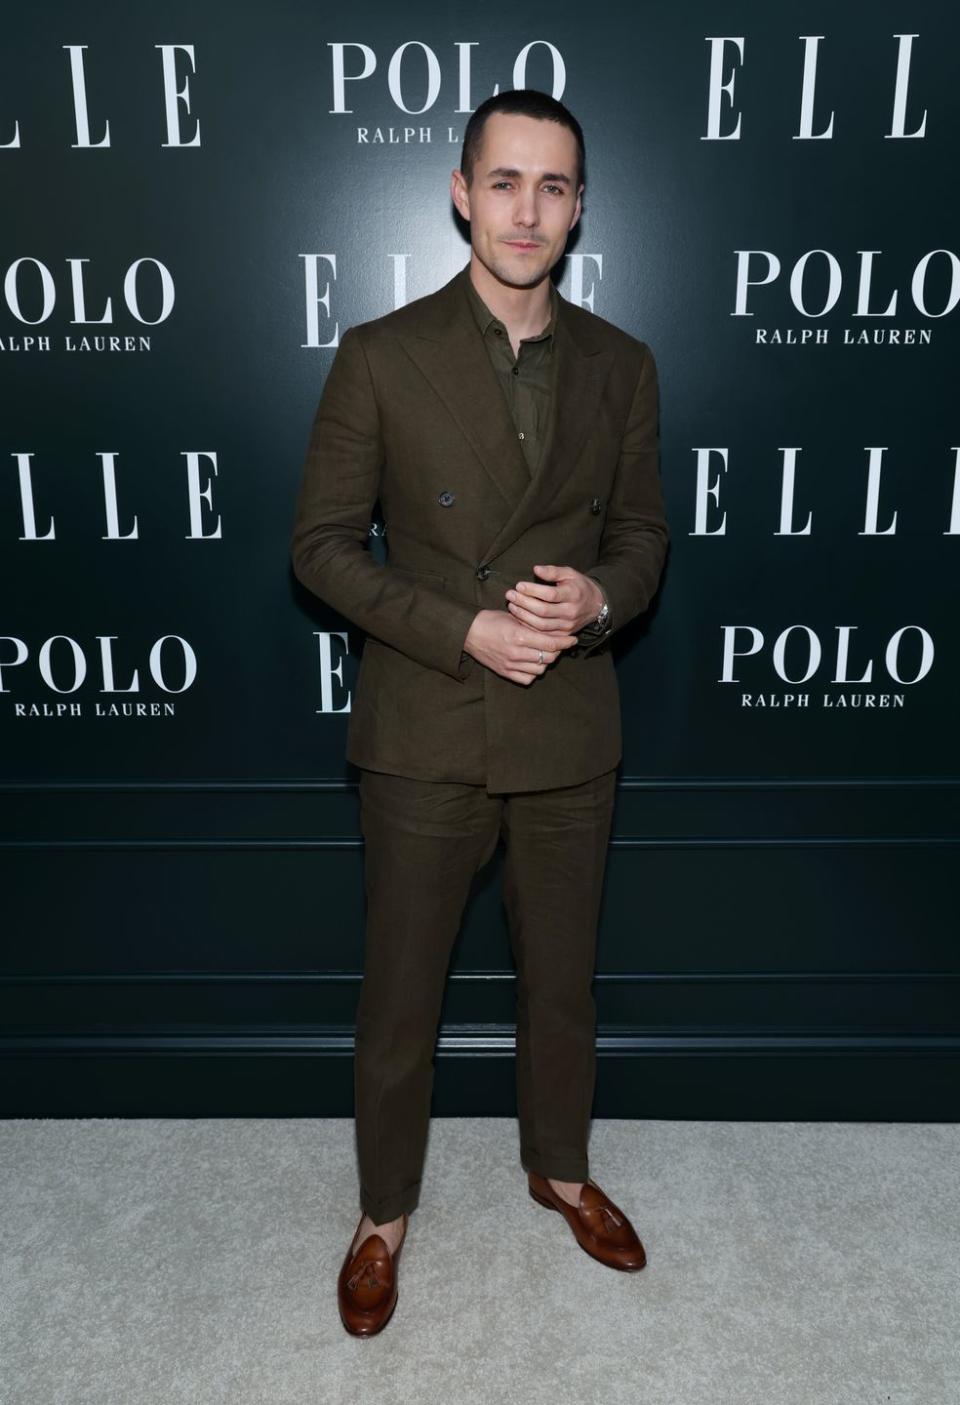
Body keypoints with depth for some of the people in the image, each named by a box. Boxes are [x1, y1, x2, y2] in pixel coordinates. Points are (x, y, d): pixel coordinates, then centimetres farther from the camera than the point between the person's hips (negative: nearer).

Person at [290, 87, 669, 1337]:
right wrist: (462, 628, -18)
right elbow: (321, 543, -6)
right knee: (400, 994, 12)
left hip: (570, 730, 3)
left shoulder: (621, 366, 3)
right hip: (425, 731, -2)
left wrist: (600, 598, -13)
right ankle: (386, 1212, 37)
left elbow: (644, 532, 10)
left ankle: (561, 1166, 46)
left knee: (563, 977, 19)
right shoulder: (381, 356, -6)